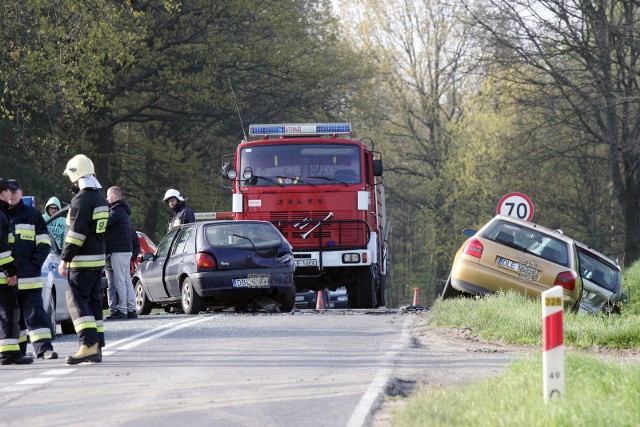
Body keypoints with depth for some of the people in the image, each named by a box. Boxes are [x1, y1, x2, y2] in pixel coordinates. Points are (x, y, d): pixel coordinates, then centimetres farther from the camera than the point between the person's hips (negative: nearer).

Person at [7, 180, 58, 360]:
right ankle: (18, 349, 12)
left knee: (35, 313, -6)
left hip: (29, 277, -2)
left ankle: (43, 348, -11)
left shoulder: (32, 214, 7)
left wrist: (35, 263, -6)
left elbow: (44, 243, 7)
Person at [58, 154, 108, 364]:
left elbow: (76, 232, -19)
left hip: (82, 260, -9)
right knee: (94, 300, 12)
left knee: (77, 300, -10)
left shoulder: (82, 199, -15)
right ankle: (97, 348, 12)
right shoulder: (100, 198, 15)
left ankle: (89, 345, -21)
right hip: (98, 258, 9)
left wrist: (65, 258, -16)